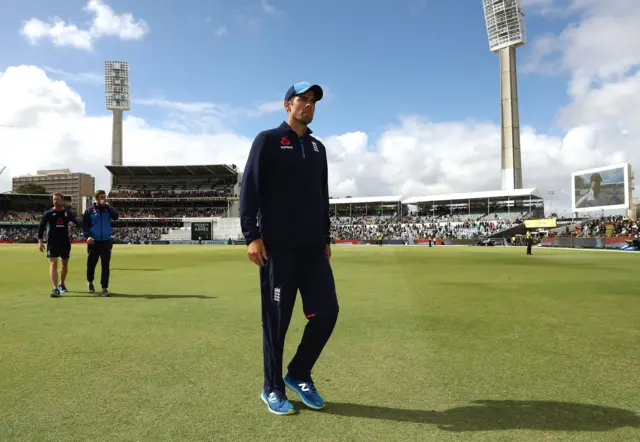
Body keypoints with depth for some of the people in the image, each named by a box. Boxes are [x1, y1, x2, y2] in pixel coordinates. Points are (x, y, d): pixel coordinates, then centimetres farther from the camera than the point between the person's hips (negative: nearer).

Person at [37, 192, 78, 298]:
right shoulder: (48, 213, 1)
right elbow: (41, 227, 2)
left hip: (65, 241, 3)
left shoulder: (68, 212, 5)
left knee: (65, 264, 14)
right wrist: (40, 241, -5)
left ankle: (62, 284, 35)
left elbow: (75, 221, -1)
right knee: (53, 263, -13)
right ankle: (55, 289, -17)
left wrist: (73, 223, -26)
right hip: (52, 241, -2)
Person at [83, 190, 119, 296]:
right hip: (93, 242, 0)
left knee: (105, 265, -2)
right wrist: (88, 236, -15)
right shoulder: (90, 210, 2)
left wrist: (106, 206, -13)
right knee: (91, 264, 8)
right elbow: (84, 225, 0)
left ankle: (104, 287, 4)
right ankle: (90, 282, 34)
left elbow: (115, 217, -12)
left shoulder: (107, 209, 6)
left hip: (106, 241, 1)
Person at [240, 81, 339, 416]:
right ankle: (273, 388, 19)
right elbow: (249, 190, -5)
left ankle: (299, 375, 22)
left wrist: (325, 237, 18)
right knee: (276, 320, 1)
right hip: (277, 246, -5)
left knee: (326, 311, 1)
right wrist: (252, 236, -13)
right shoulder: (268, 140, 2)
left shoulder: (317, 148, 19)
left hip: (313, 247, 6)